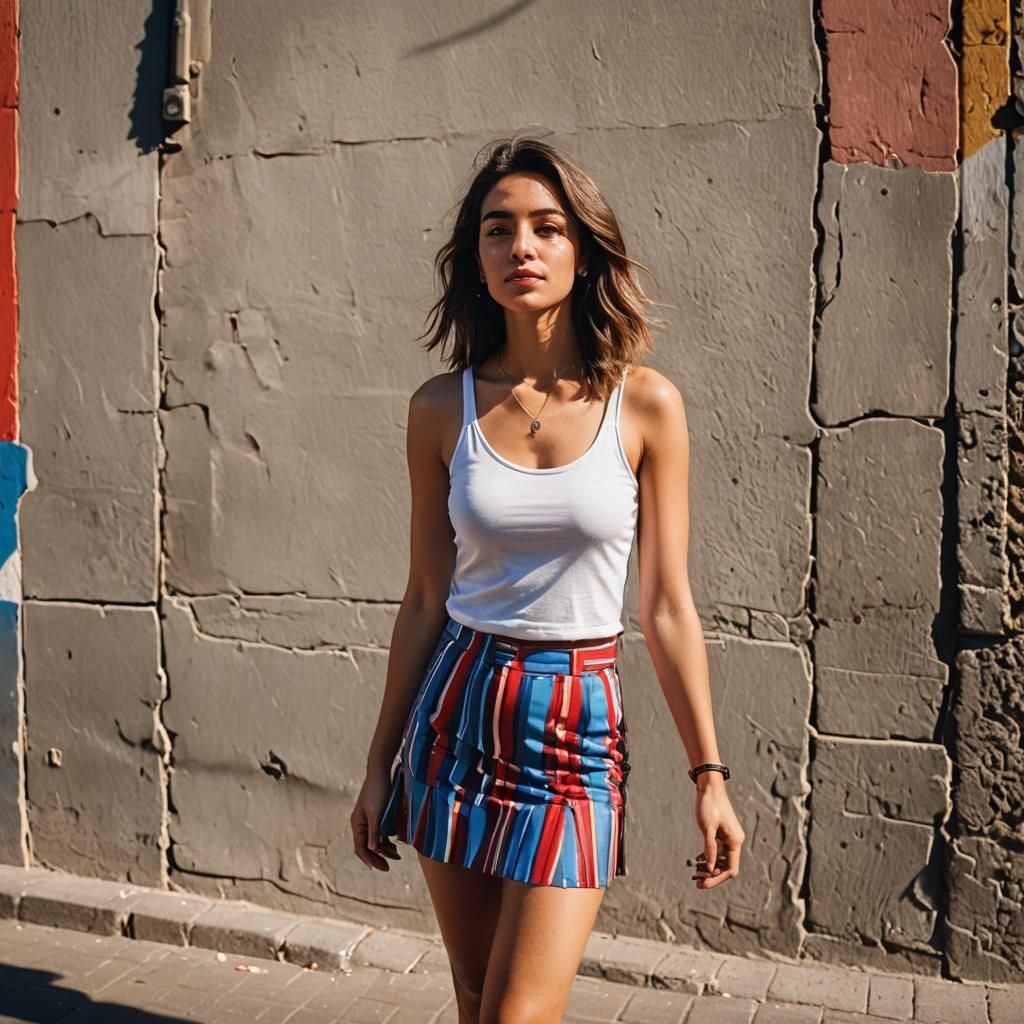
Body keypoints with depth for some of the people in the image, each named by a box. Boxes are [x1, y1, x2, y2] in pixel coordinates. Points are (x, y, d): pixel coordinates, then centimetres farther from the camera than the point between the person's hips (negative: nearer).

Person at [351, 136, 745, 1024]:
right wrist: (381, 763, 9)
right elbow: (426, 598, 5)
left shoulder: (645, 404, -6)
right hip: (458, 712, 2)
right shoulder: (442, 408, -1)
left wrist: (709, 774, -1)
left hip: (578, 724, -2)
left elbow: (667, 605, -2)